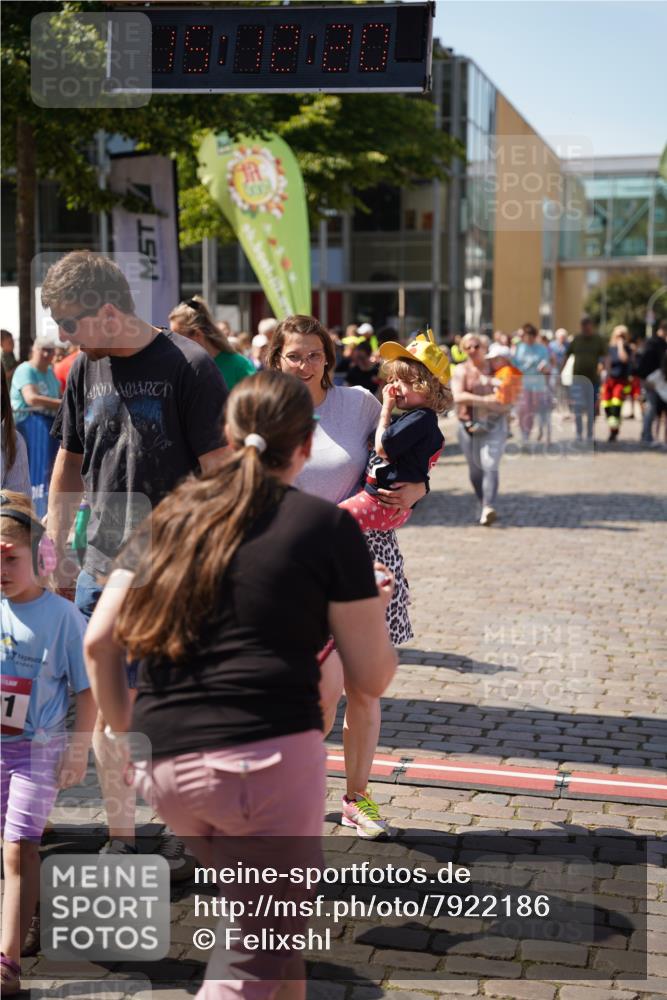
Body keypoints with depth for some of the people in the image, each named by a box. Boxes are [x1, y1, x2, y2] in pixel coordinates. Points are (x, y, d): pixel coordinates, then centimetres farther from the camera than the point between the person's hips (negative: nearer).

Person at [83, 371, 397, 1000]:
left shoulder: (172, 515, 14)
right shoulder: (326, 525, 1)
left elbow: (98, 642, 11)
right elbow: (372, 677, 3)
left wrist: (129, 736, 22)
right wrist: (375, 607, 22)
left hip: (163, 767, 6)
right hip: (268, 753, -5)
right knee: (262, 949, 7)